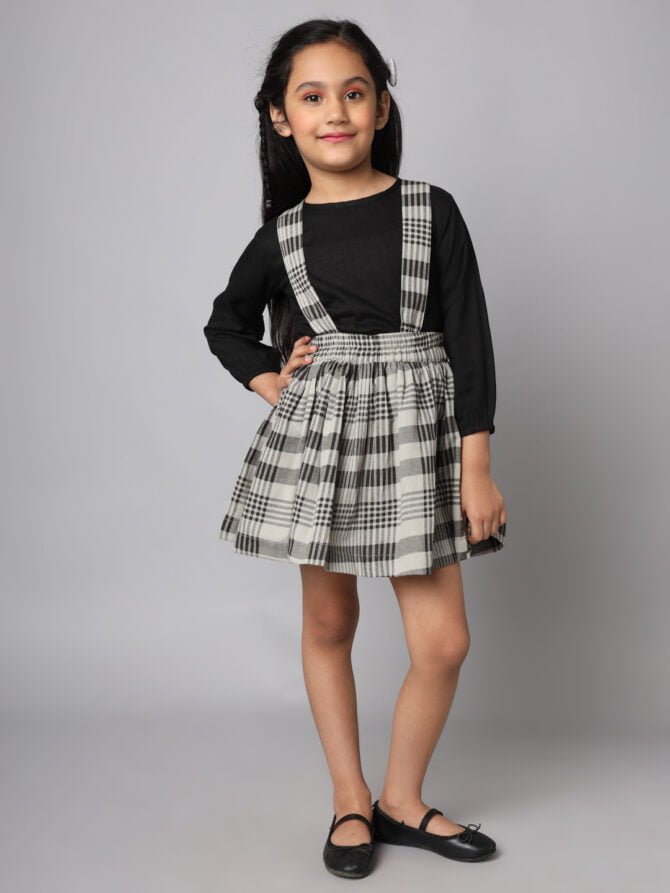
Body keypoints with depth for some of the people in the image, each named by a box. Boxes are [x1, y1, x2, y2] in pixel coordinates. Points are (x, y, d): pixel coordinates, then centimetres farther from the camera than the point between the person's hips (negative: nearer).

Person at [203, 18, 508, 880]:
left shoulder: (432, 211, -2)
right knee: (328, 623, 9)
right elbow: (225, 323, 21)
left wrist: (476, 467, -7)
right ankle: (350, 800, 26)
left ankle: (401, 799, 21)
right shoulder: (282, 234, 3)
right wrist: (270, 383, 3)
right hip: (316, 437, 1)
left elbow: (469, 341, -3)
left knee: (442, 642, -1)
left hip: (416, 436, -1)